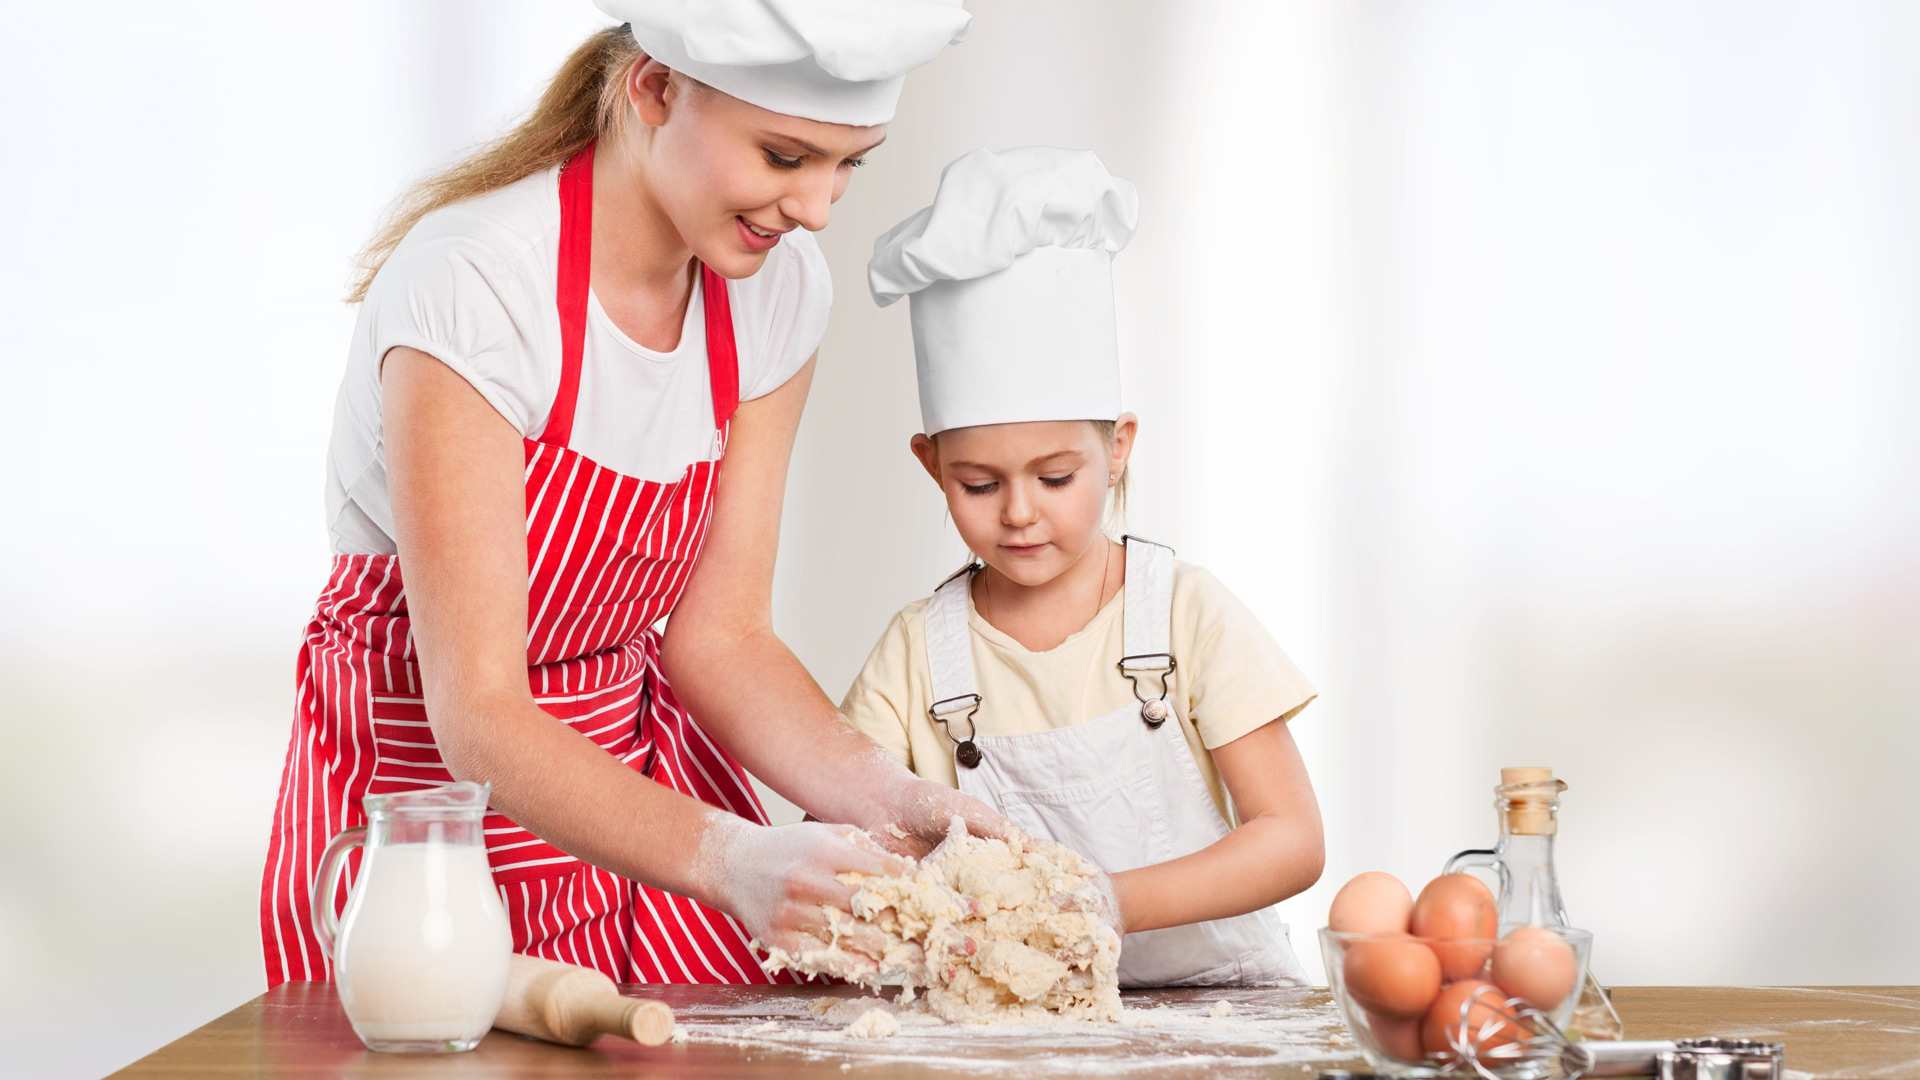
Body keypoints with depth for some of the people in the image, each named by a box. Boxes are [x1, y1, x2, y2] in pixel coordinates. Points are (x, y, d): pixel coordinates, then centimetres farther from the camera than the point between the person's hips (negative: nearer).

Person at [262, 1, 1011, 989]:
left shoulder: (778, 288, -7)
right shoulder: (471, 286, -27)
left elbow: (718, 635, -4)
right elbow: (479, 717, -30)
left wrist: (877, 795, -22)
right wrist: (730, 856, -43)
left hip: (643, 773, 5)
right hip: (430, 786, -5)